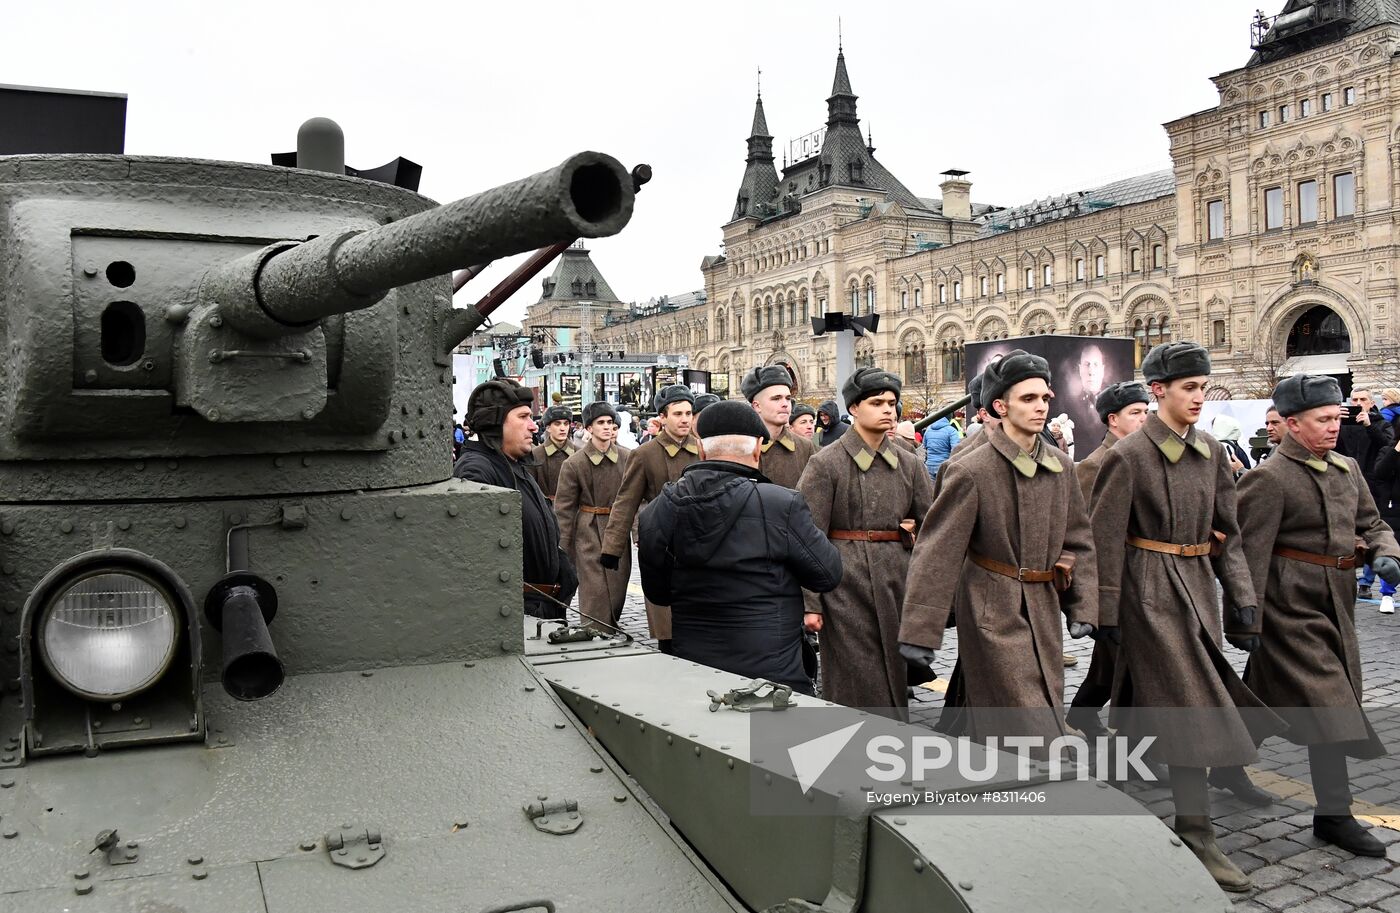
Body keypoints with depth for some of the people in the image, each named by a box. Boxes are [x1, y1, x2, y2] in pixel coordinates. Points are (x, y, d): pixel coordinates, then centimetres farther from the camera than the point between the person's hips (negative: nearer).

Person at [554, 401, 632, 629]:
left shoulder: (627, 458, 3)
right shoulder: (573, 464, -5)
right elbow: (564, 508, -2)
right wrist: (564, 549, -4)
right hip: (589, 533, -3)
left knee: (618, 591, 9)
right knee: (594, 593, -6)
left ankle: (612, 635, 26)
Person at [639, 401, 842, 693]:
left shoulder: (657, 510, -3)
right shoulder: (782, 505, -17)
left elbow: (657, 592, 7)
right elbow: (829, 574, -6)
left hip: (690, 670, 5)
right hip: (772, 674, -4)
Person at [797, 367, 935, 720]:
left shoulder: (907, 463, 8)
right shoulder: (826, 463, -7)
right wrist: (809, 603, -12)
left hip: (896, 582, 5)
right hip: (846, 582, -5)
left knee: (895, 675, 12)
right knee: (854, 682, 1)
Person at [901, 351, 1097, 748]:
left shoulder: (1060, 467, 5)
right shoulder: (971, 472, -14)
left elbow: (1079, 540, 14)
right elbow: (936, 554, -15)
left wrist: (1083, 607, 5)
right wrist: (918, 635, -18)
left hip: (1044, 609, 7)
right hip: (993, 613, -7)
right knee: (1032, 732, -6)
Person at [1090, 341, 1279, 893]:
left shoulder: (1212, 453, 7)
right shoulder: (1128, 456, -12)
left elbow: (1228, 533, 10)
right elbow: (1106, 541, -11)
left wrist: (1243, 599, 5)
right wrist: (1107, 613, -10)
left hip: (1197, 584, 6)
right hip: (1151, 589, -6)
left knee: (1157, 697, 15)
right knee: (1191, 706, -6)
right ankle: (1196, 837, 3)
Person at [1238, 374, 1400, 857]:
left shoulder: (1347, 469, 11)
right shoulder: (1270, 479, -14)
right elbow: (1250, 554, -16)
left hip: (1336, 603, 8)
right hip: (1292, 604, -8)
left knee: (1268, 698, 15)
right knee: (1328, 704, -7)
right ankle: (1334, 813, 9)